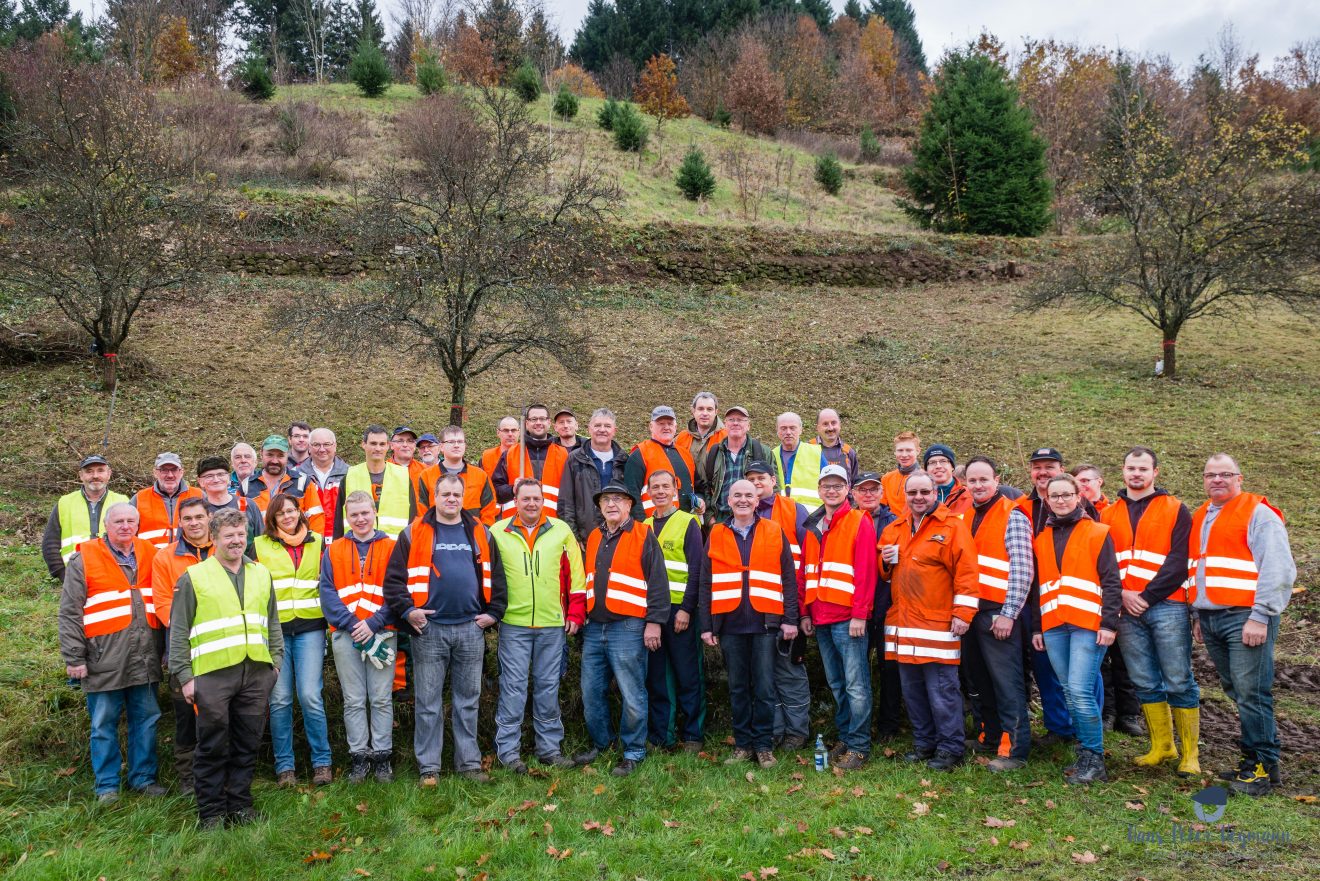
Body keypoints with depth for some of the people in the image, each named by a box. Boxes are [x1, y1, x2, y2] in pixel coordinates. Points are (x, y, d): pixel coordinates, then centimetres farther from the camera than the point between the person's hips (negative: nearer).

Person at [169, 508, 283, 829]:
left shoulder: (261, 574, 14)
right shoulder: (194, 577, 1)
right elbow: (178, 632, 0)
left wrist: (276, 660, 13)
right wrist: (184, 676, -4)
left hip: (257, 672, 4)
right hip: (213, 673, -4)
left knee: (248, 743, 9)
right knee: (212, 745, 3)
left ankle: (240, 804, 21)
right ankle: (211, 811, 14)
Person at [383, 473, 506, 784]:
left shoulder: (480, 533, 9)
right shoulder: (414, 533, 1)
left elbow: (496, 575, 11)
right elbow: (394, 576, -1)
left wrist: (493, 612, 4)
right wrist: (407, 610, -10)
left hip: (471, 628, 2)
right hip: (429, 628, -2)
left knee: (468, 700, 10)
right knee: (429, 702, 4)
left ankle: (469, 762, 19)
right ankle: (429, 767, 13)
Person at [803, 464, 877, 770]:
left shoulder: (860, 522, -4)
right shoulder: (813, 527, 15)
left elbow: (866, 571, -11)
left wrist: (859, 614, -16)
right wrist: (805, 613, 11)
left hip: (848, 618, -6)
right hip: (821, 619, 6)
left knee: (856, 685, -3)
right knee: (836, 684, 14)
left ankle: (859, 746, 5)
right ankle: (844, 737, 24)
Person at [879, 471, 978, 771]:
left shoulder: (952, 526, -4)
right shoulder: (893, 530, 14)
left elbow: (965, 572, -9)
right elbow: (884, 572, 25)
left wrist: (962, 612, -14)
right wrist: (885, 562, 3)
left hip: (937, 624, -6)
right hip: (902, 624, 6)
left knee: (942, 690, -2)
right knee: (912, 689, 14)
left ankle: (950, 747, 11)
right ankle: (923, 743, 26)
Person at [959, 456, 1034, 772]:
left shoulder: (1012, 517, -8)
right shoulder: (965, 518, 14)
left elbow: (1022, 569, -15)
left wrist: (1008, 614, -18)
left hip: (998, 614, -7)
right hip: (969, 612, 7)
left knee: (1007, 681, -3)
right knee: (977, 680, 15)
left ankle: (1015, 749, 4)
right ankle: (989, 736, 28)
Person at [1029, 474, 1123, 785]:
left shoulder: (1097, 533, 3)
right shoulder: (1041, 539, 16)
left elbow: (1111, 582, -2)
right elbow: (1036, 587, 20)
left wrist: (1109, 623, -10)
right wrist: (1036, 628, 16)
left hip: (1087, 624, -5)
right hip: (1053, 627, 5)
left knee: (1080, 690, -12)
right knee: (1070, 693, 8)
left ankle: (1094, 759, 0)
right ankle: (1085, 755, 19)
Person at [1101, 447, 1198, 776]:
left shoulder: (1175, 510, 3)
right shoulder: (1108, 514, 13)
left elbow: (1178, 563, -6)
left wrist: (1146, 596, -11)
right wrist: (1122, 595, -7)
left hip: (1166, 606, -3)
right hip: (1126, 611, 4)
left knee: (1179, 681, -1)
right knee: (1144, 683, 8)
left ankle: (1190, 753, 9)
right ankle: (1161, 746, 19)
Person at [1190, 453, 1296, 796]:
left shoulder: (1258, 513, -4)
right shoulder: (1200, 517, 18)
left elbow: (1277, 569, -12)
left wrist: (1260, 617, -16)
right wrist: (1197, 614, 20)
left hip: (1245, 617, -7)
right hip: (1210, 618, 7)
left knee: (1251, 692, -7)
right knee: (1235, 690, 11)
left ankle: (1264, 765, 3)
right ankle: (1254, 757, 20)